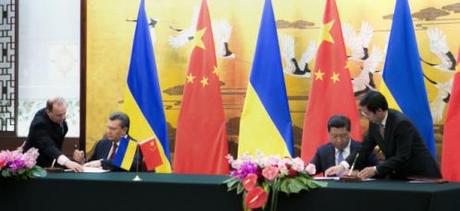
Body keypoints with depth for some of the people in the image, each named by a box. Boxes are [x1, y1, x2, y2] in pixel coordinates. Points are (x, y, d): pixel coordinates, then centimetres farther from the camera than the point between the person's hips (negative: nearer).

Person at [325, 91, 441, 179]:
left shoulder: (401, 123, -25)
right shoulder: (374, 123, -3)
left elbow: (402, 157, -28)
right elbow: (364, 148, 2)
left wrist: (375, 170, -32)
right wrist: (343, 166, -11)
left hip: (421, 175, -7)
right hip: (399, 175, 7)